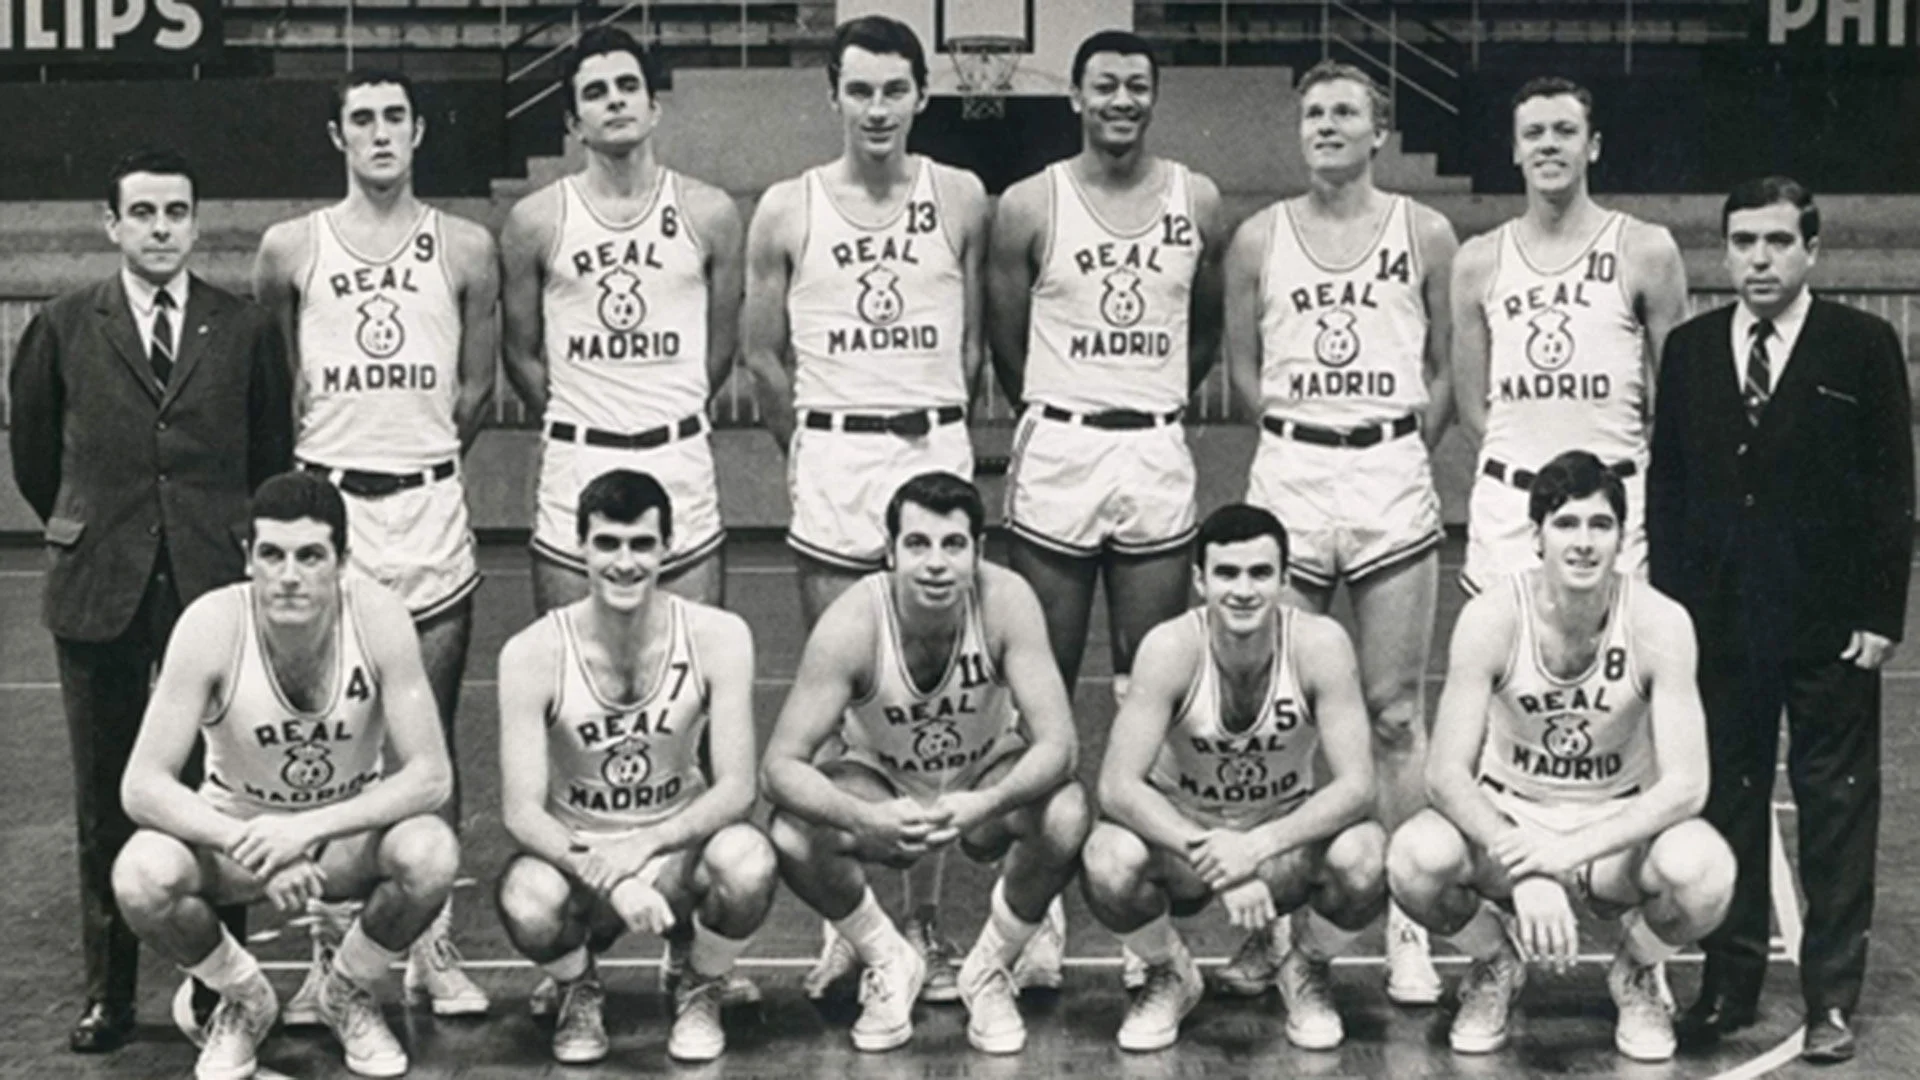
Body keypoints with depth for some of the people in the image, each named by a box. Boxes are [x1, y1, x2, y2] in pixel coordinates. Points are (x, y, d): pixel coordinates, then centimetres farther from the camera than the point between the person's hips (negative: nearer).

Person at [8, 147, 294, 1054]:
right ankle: (108, 992, 17)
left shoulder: (246, 331, 3)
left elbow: (272, 453, 11)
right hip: (99, 592, 1)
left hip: (215, 586, -1)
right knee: (105, 801, 7)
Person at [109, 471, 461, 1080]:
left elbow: (431, 776, -23)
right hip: (236, 828, 0)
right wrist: (249, 847, -39)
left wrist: (310, 829, -37)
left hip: (352, 831, 0)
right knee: (142, 876, -31)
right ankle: (243, 1000, 3)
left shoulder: (379, 618, -23)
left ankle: (349, 993, 2)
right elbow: (142, 785, -25)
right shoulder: (213, 624, -25)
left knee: (431, 856, -32)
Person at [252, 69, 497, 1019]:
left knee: (432, 743, 5)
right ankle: (331, 949, 10)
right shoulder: (290, 248, 3)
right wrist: (320, 449, 12)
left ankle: (432, 946, 13)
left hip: (431, 510, 0)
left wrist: (419, 452, 11)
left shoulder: (465, 249, 4)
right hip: (324, 506, 0)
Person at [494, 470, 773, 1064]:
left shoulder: (718, 636, -14)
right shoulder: (533, 654, -16)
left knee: (749, 865, -33)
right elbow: (521, 810, -18)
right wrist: (607, 878, -35)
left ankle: (701, 990, 3)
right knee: (527, 907, -34)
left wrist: (644, 846, -31)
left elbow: (736, 787, -15)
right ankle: (579, 989, 6)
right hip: (576, 854, 0)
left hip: (678, 846, 1)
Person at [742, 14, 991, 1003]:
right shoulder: (786, 211, 2)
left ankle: (925, 921, 10)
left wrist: (933, 433, 9)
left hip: (936, 450, 0)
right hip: (829, 462, 0)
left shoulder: (961, 200, 4)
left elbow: (971, 341, 10)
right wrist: (809, 450, 9)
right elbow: (762, 355, 8)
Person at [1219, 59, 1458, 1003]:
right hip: (1287, 475, 1)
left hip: (1394, 478, -1)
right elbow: (1242, 368, 12)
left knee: (1395, 713, 1)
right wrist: (1300, 437, 4)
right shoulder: (1258, 239, 7)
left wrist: (1401, 450, 0)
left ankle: (1407, 923, 7)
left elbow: (1448, 367, 8)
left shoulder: (1424, 234, 5)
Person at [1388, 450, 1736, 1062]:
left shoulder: (1658, 623, -18)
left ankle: (1636, 975, 5)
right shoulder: (1492, 619, -18)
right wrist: (1525, 868, -36)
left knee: (1703, 871, -33)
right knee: (1416, 859, -32)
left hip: (1620, 830, 0)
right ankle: (1494, 964, 5)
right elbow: (1446, 772, -21)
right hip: (1508, 819, 0)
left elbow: (1686, 784, -22)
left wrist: (1571, 852, -34)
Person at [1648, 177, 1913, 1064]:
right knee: (1725, 801, 8)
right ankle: (1729, 981, 19)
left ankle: (1831, 997, 12)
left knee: (1835, 809, 4)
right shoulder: (1689, 350, 8)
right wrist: (1669, 606, 2)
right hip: (1717, 618, 3)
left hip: (1829, 623, -3)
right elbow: (1666, 483, 9)